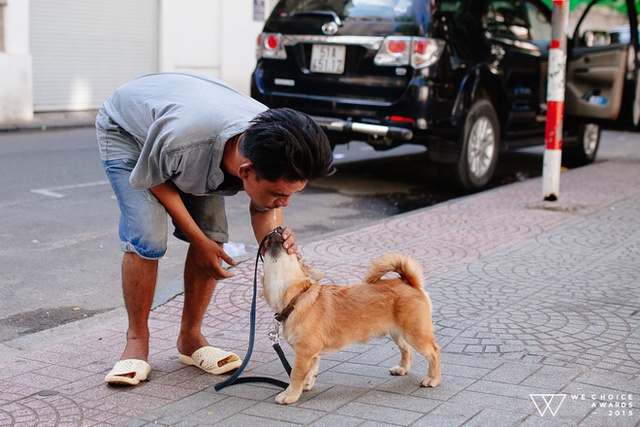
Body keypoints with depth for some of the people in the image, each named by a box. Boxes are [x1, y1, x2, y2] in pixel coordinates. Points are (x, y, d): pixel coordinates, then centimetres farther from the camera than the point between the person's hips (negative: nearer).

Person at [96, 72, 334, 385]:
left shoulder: (275, 152, -30)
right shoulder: (180, 140, -47)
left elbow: (264, 209, -10)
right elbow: (153, 180, -23)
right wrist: (198, 241, -23)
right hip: (126, 130, -4)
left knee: (213, 234, -10)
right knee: (147, 238, -21)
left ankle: (190, 337, 7)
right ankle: (136, 341, -2)